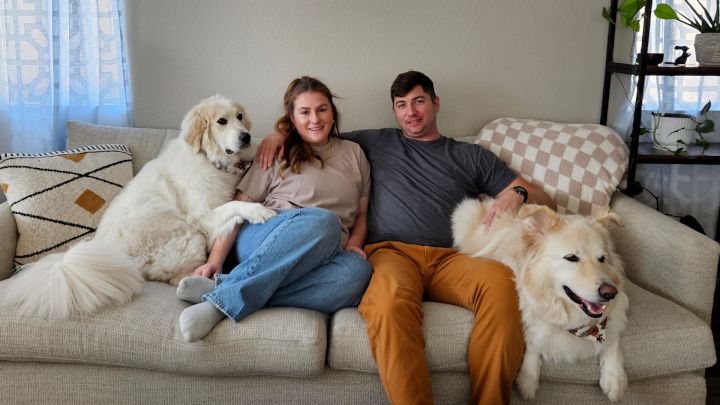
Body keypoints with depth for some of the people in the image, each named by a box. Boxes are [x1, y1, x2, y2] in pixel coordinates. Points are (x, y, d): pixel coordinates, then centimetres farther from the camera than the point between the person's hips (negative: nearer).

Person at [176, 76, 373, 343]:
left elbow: (361, 213, 23)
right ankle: (222, 295, -35)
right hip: (267, 239, -2)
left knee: (358, 271, -36)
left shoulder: (353, 154, 22)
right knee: (323, 221, -37)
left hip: (321, 259, 3)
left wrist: (354, 244, 1)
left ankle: (222, 295, -35)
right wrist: (214, 261, -8)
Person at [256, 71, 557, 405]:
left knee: (500, 279, -36)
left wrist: (517, 193, 1)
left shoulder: (471, 157, 25)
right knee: (389, 296, -40)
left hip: (448, 259, 1)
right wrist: (280, 133, 20)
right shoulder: (376, 143, 27)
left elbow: (545, 202, 24)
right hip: (390, 251, -1)